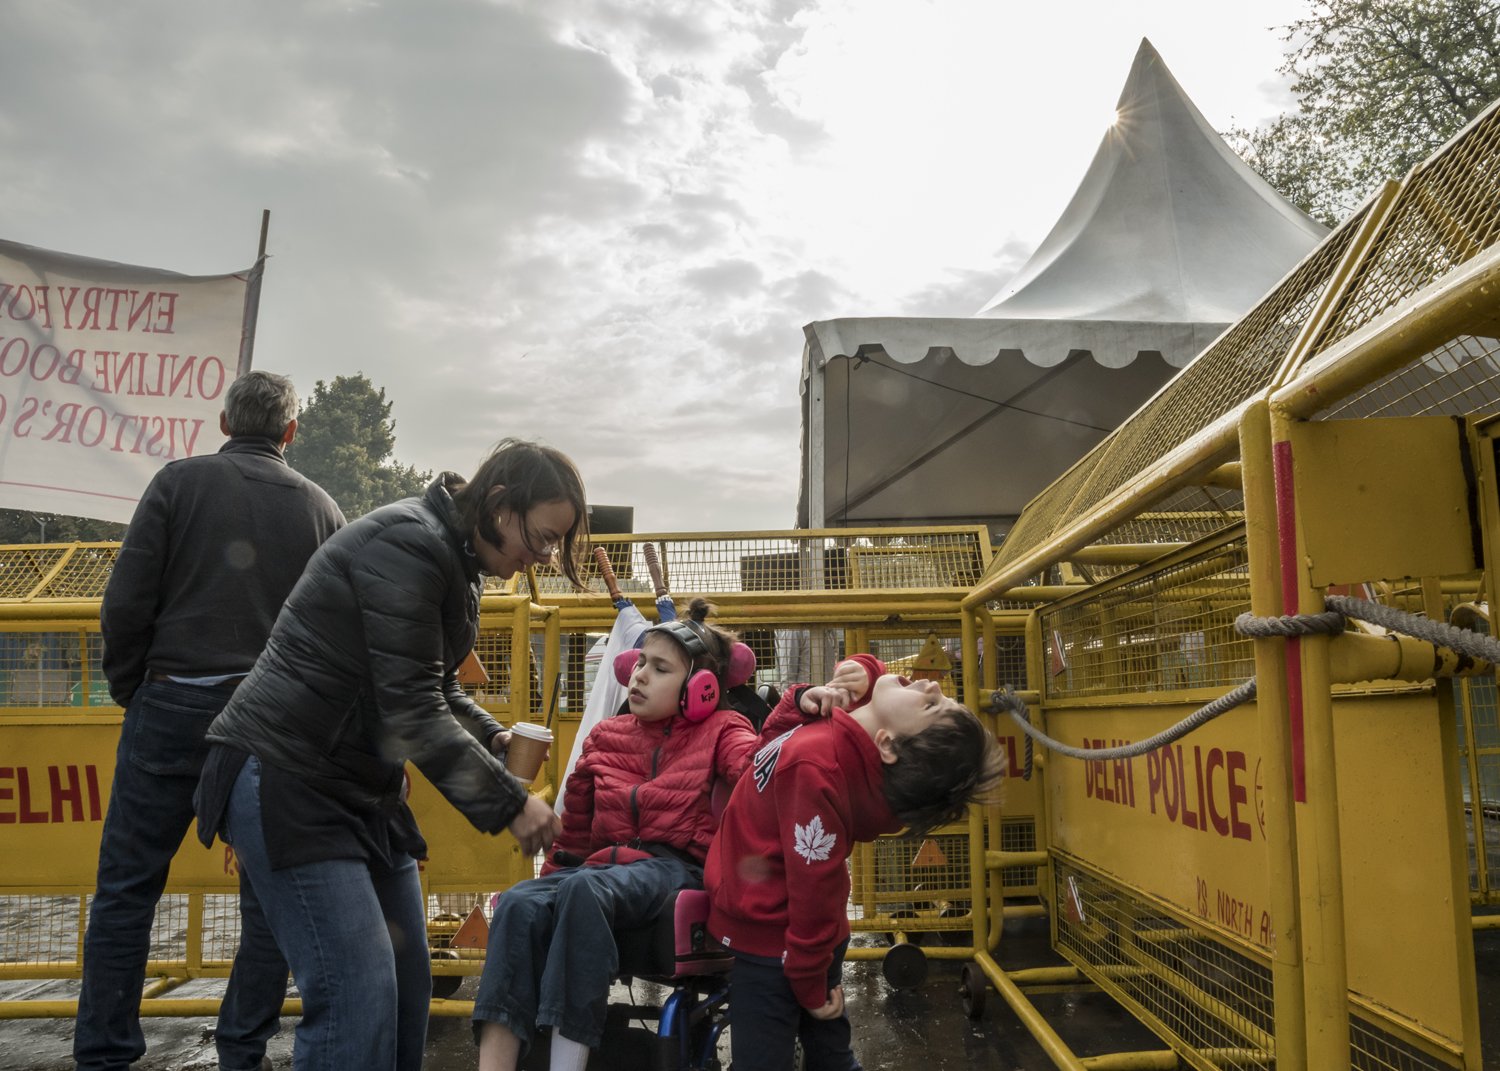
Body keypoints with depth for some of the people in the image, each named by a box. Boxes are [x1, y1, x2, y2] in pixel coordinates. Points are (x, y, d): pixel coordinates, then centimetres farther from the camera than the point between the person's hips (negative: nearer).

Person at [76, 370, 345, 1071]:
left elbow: (126, 602, -5)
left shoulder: (179, 482, 0)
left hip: (173, 706, -1)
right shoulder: (319, 507, 6)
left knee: (127, 886, 10)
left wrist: (128, 688, 9)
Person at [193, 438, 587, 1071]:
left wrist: (493, 739, -1)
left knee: (407, 984, 11)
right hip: (287, 781, -10)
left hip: (363, 790, 10)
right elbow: (410, 709, -24)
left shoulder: (456, 562, 8)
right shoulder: (407, 543, -21)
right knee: (357, 993, -11)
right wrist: (509, 805, -19)